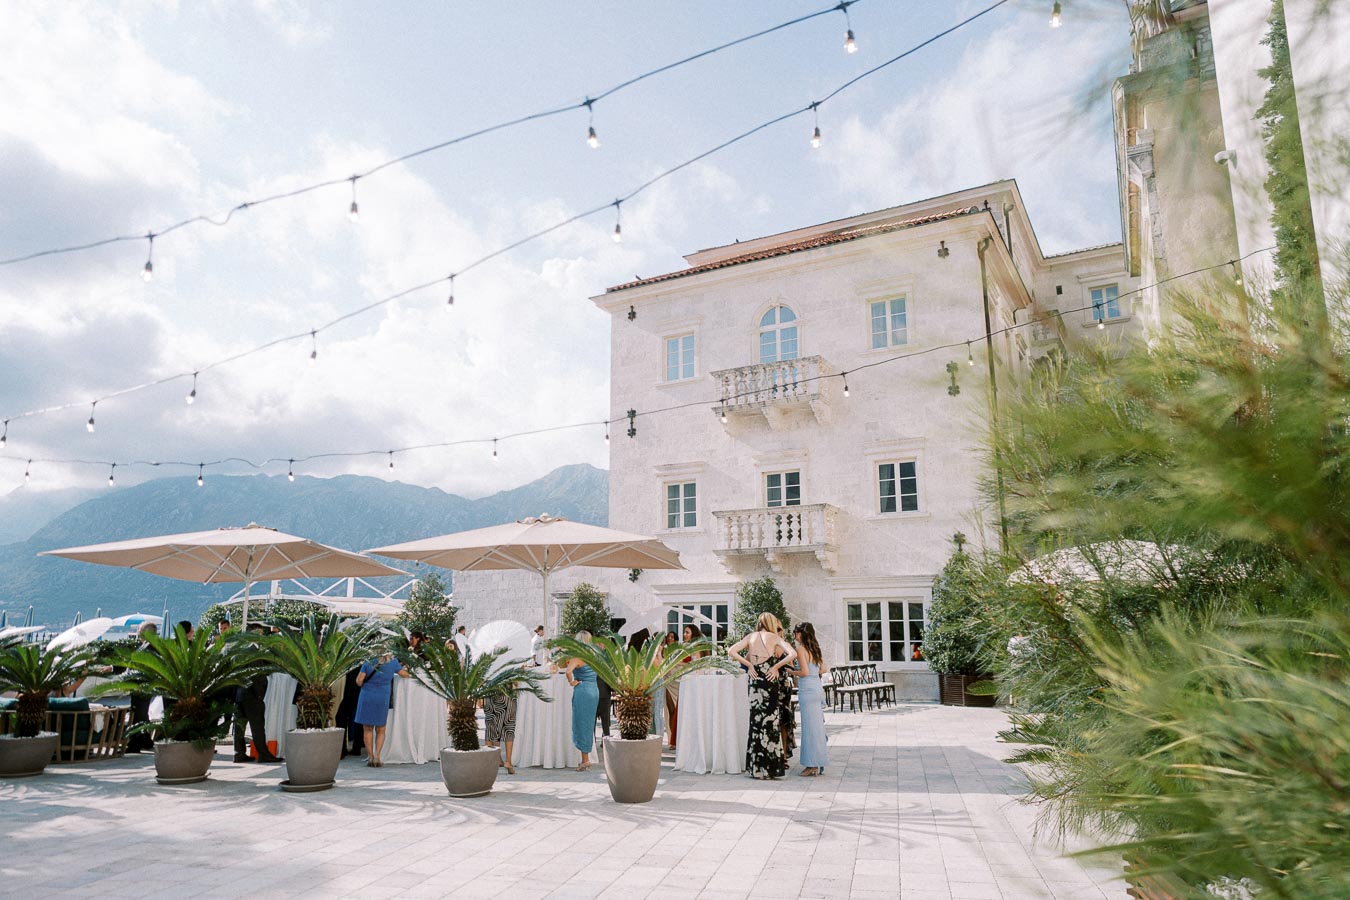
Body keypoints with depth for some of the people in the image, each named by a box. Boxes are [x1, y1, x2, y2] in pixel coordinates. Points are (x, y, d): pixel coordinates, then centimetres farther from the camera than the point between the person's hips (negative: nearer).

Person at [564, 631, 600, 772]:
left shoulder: (577, 657, -12)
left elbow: (568, 671, -29)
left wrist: (571, 682, -10)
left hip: (582, 691, -7)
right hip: (595, 690, 7)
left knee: (581, 724, 0)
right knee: (589, 724, 14)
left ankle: (585, 760, 2)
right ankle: (587, 758, 21)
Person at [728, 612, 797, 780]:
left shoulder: (750, 637, 9)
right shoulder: (774, 637, 1)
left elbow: (731, 651, -1)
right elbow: (793, 654, -12)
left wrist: (749, 665, 3)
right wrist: (776, 667, -5)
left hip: (755, 681, 3)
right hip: (770, 682, -3)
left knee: (757, 723, 9)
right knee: (771, 724, 5)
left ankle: (757, 768, 12)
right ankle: (771, 766, 9)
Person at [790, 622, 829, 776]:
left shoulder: (801, 649, -11)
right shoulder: (815, 649, 11)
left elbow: (805, 672, -17)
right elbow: (824, 669, 13)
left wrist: (792, 672, -2)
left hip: (807, 690, -8)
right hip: (818, 687, 8)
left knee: (810, 727, -1)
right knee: (818, 726, 12)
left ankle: (813, 765, 3)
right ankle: (820, 765, 19)